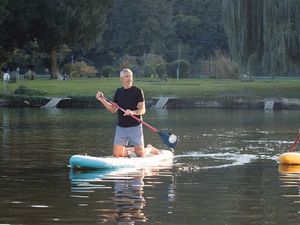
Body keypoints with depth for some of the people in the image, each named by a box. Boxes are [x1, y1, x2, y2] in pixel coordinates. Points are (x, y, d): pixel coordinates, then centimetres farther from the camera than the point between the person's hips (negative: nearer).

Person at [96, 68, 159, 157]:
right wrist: (102, 100, 2)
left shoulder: (138, 91, -6)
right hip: (121, 127, 4)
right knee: (117, 154, -2)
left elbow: (142, 110, -12)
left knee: (140, 154, -3)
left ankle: (150, 148, 30)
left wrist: (133, 112, -31)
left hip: (135, 127, -4)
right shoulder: (119, 91, 9)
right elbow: (113, 109, 13)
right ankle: (131, 150, 28)